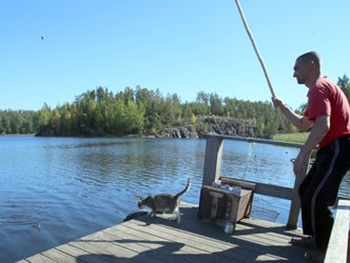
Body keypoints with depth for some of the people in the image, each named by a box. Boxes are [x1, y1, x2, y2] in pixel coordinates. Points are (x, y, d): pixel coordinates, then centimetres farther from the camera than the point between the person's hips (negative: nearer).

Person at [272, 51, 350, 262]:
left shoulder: (319, 87, -14)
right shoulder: (321, 88, 21)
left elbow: (322, 125, -29)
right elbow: (303, 124, 24)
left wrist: (302, 156, -28)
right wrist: (283, 107, 18)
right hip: (333, 148, 11)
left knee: (317, 198, -10)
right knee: (306, 190, 15)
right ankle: (314, 237, 27)